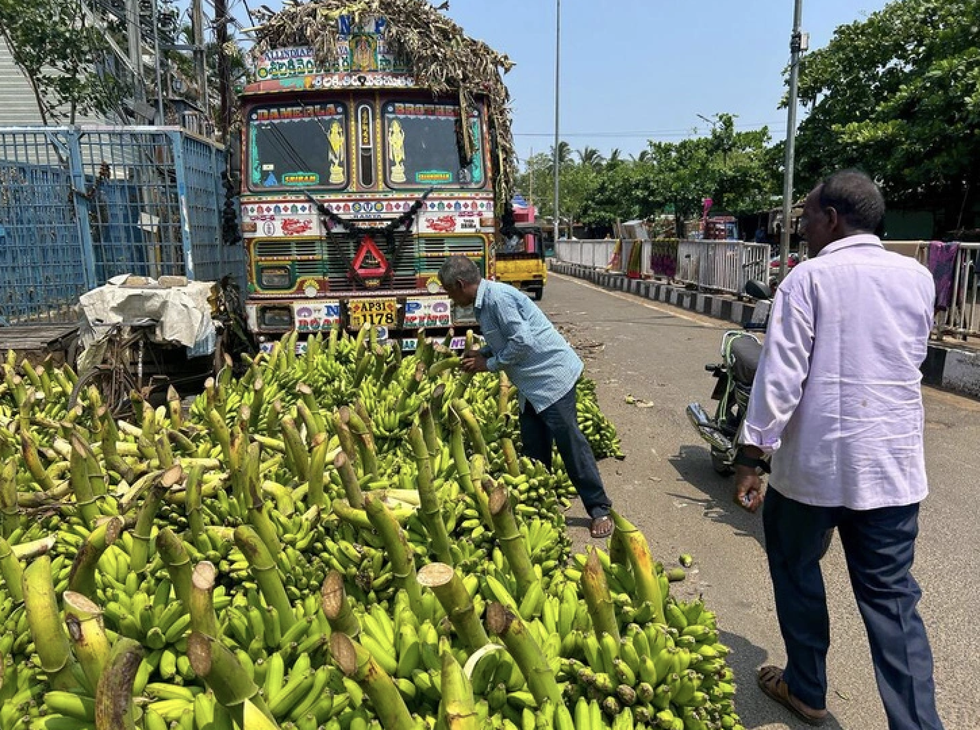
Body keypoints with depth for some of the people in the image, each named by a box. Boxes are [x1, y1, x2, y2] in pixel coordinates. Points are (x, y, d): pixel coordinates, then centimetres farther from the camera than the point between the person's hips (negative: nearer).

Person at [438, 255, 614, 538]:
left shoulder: (497, 297, -18)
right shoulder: (484, 302, 12)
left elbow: (522, 341, -23)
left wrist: (489, 363, -12)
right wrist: (482, 353, 4)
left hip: (552, 376, -10)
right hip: (532, 384, 10)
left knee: (569, 441, -6)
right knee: (533, 448, 11)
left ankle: (600, 509, 4)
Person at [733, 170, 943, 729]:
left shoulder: (808, 279, -10)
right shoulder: (918, 278, 5)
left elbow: (781, 374, -15)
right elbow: (915, 360, 18)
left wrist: (752, 456, -12)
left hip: (814, 459, -4)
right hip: (895, 465, 4)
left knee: (796, 570, 16)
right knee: (892, 595, 11)